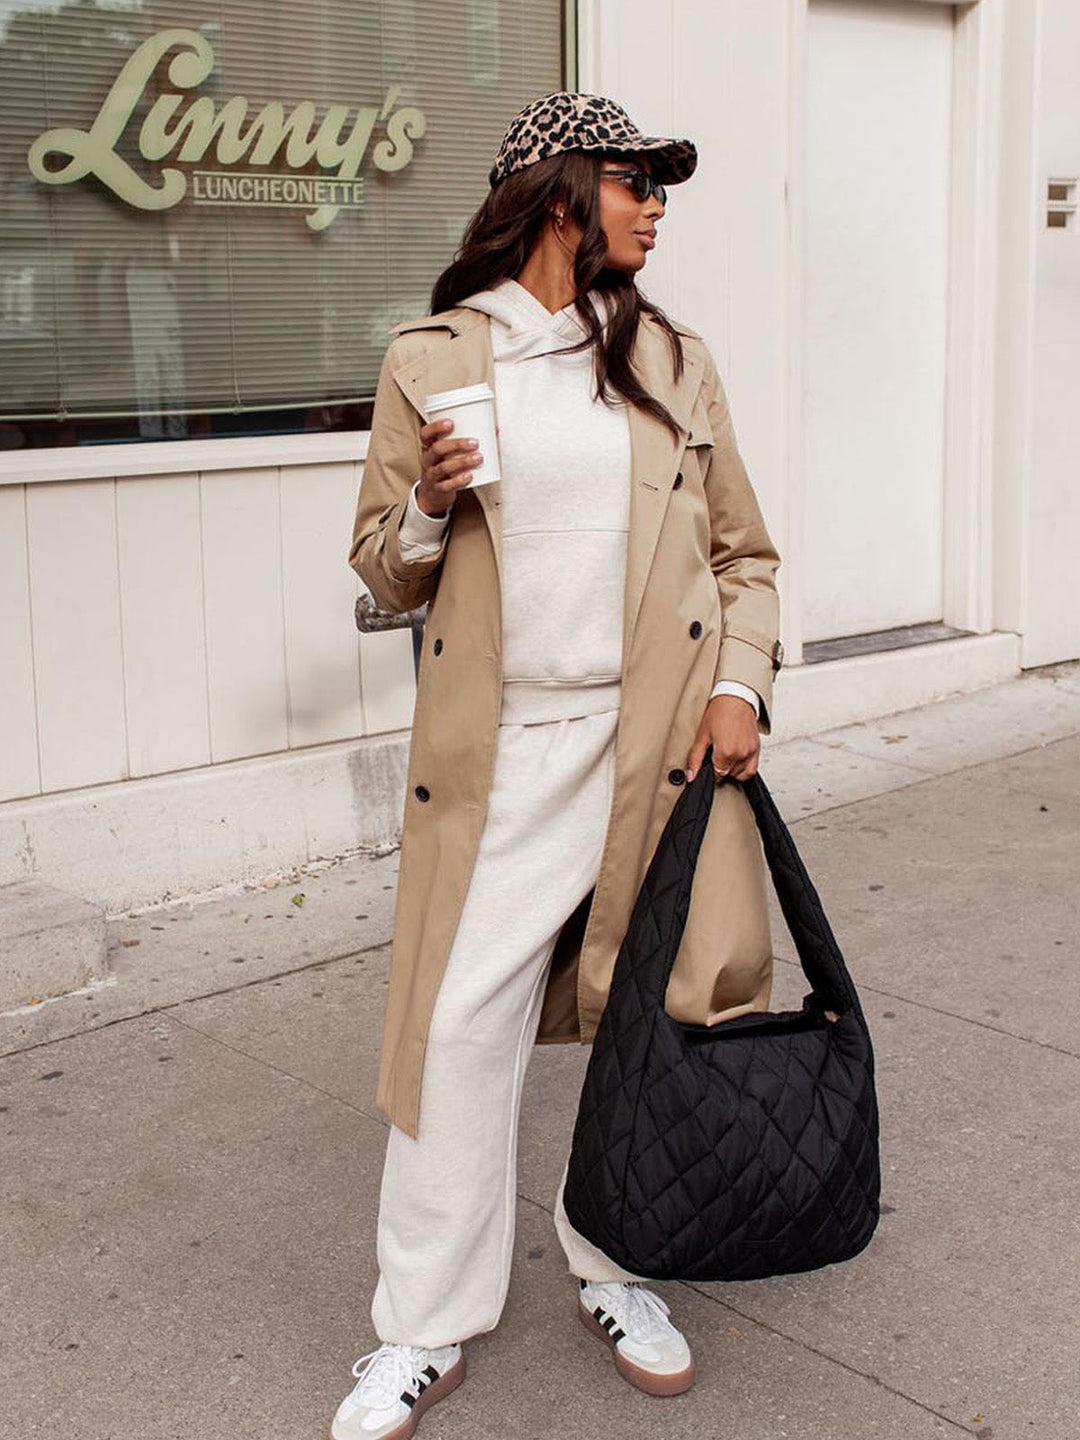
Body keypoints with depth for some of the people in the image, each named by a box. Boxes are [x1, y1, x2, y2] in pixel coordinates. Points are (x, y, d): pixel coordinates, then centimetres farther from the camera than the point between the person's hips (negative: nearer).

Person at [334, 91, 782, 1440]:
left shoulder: (673, 361, 10)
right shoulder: (429, 359, 3)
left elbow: (742, 552, 14)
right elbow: (383, 571, 8)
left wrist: (741, 684, -1)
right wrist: (430, 504, -13)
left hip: (658, 745, 3)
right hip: (501, 751, -2)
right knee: (460, 1031, -1)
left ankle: (617, 1273, 31)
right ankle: (425, 1330, 15)